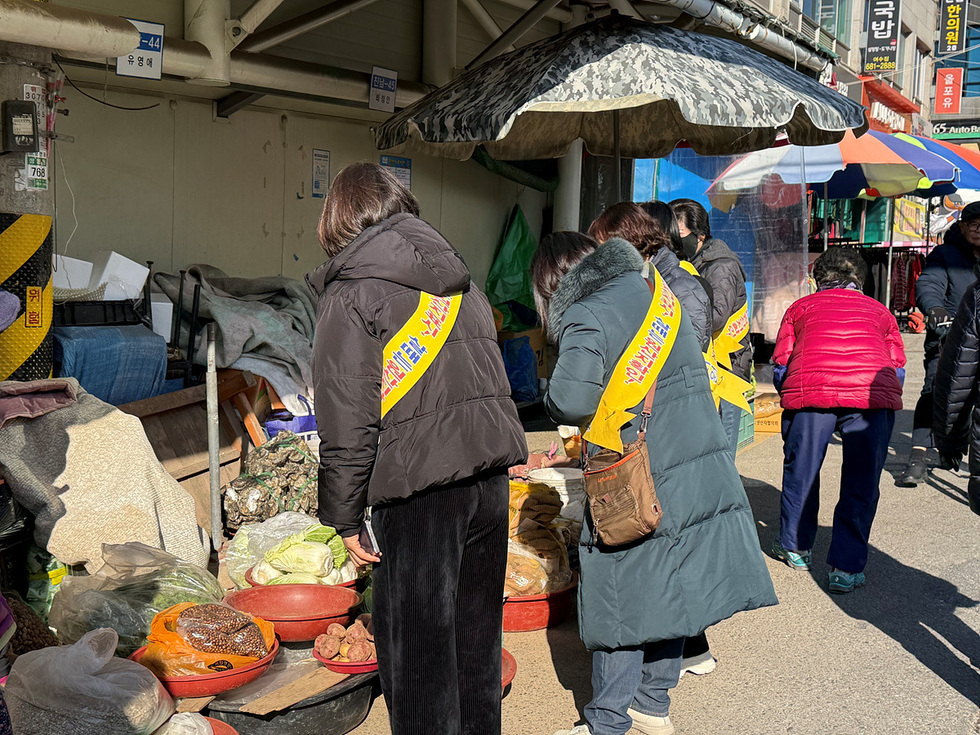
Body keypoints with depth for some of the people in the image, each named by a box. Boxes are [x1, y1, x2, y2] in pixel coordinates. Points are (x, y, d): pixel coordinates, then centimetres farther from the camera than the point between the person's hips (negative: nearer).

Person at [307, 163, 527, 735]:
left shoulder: (351, 291, -6)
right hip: (490, 472, 7)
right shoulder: (457, 274, 15)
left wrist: (346, 516, -3)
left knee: (417, 644, 7)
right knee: (476, 629, 21)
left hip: (419, 481, -7)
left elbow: (348, 419, -11)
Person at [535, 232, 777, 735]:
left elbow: (569, 403, -23)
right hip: (704, 472, 7)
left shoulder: (585, 318, -13)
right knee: (668, 592, 17)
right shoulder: (654, 291, 11)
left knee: (620, 603, 6)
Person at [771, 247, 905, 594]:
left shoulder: (800, 307, 25)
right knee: (860, 484, 9)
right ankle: (847, 568, 9)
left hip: (809, 389, 0)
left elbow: (780, 367, 19)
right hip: (873, 393, 0)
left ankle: (795, 547, 34)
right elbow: (898, 369, 22)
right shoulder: (879, 311, 28)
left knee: (800, 473, 18)